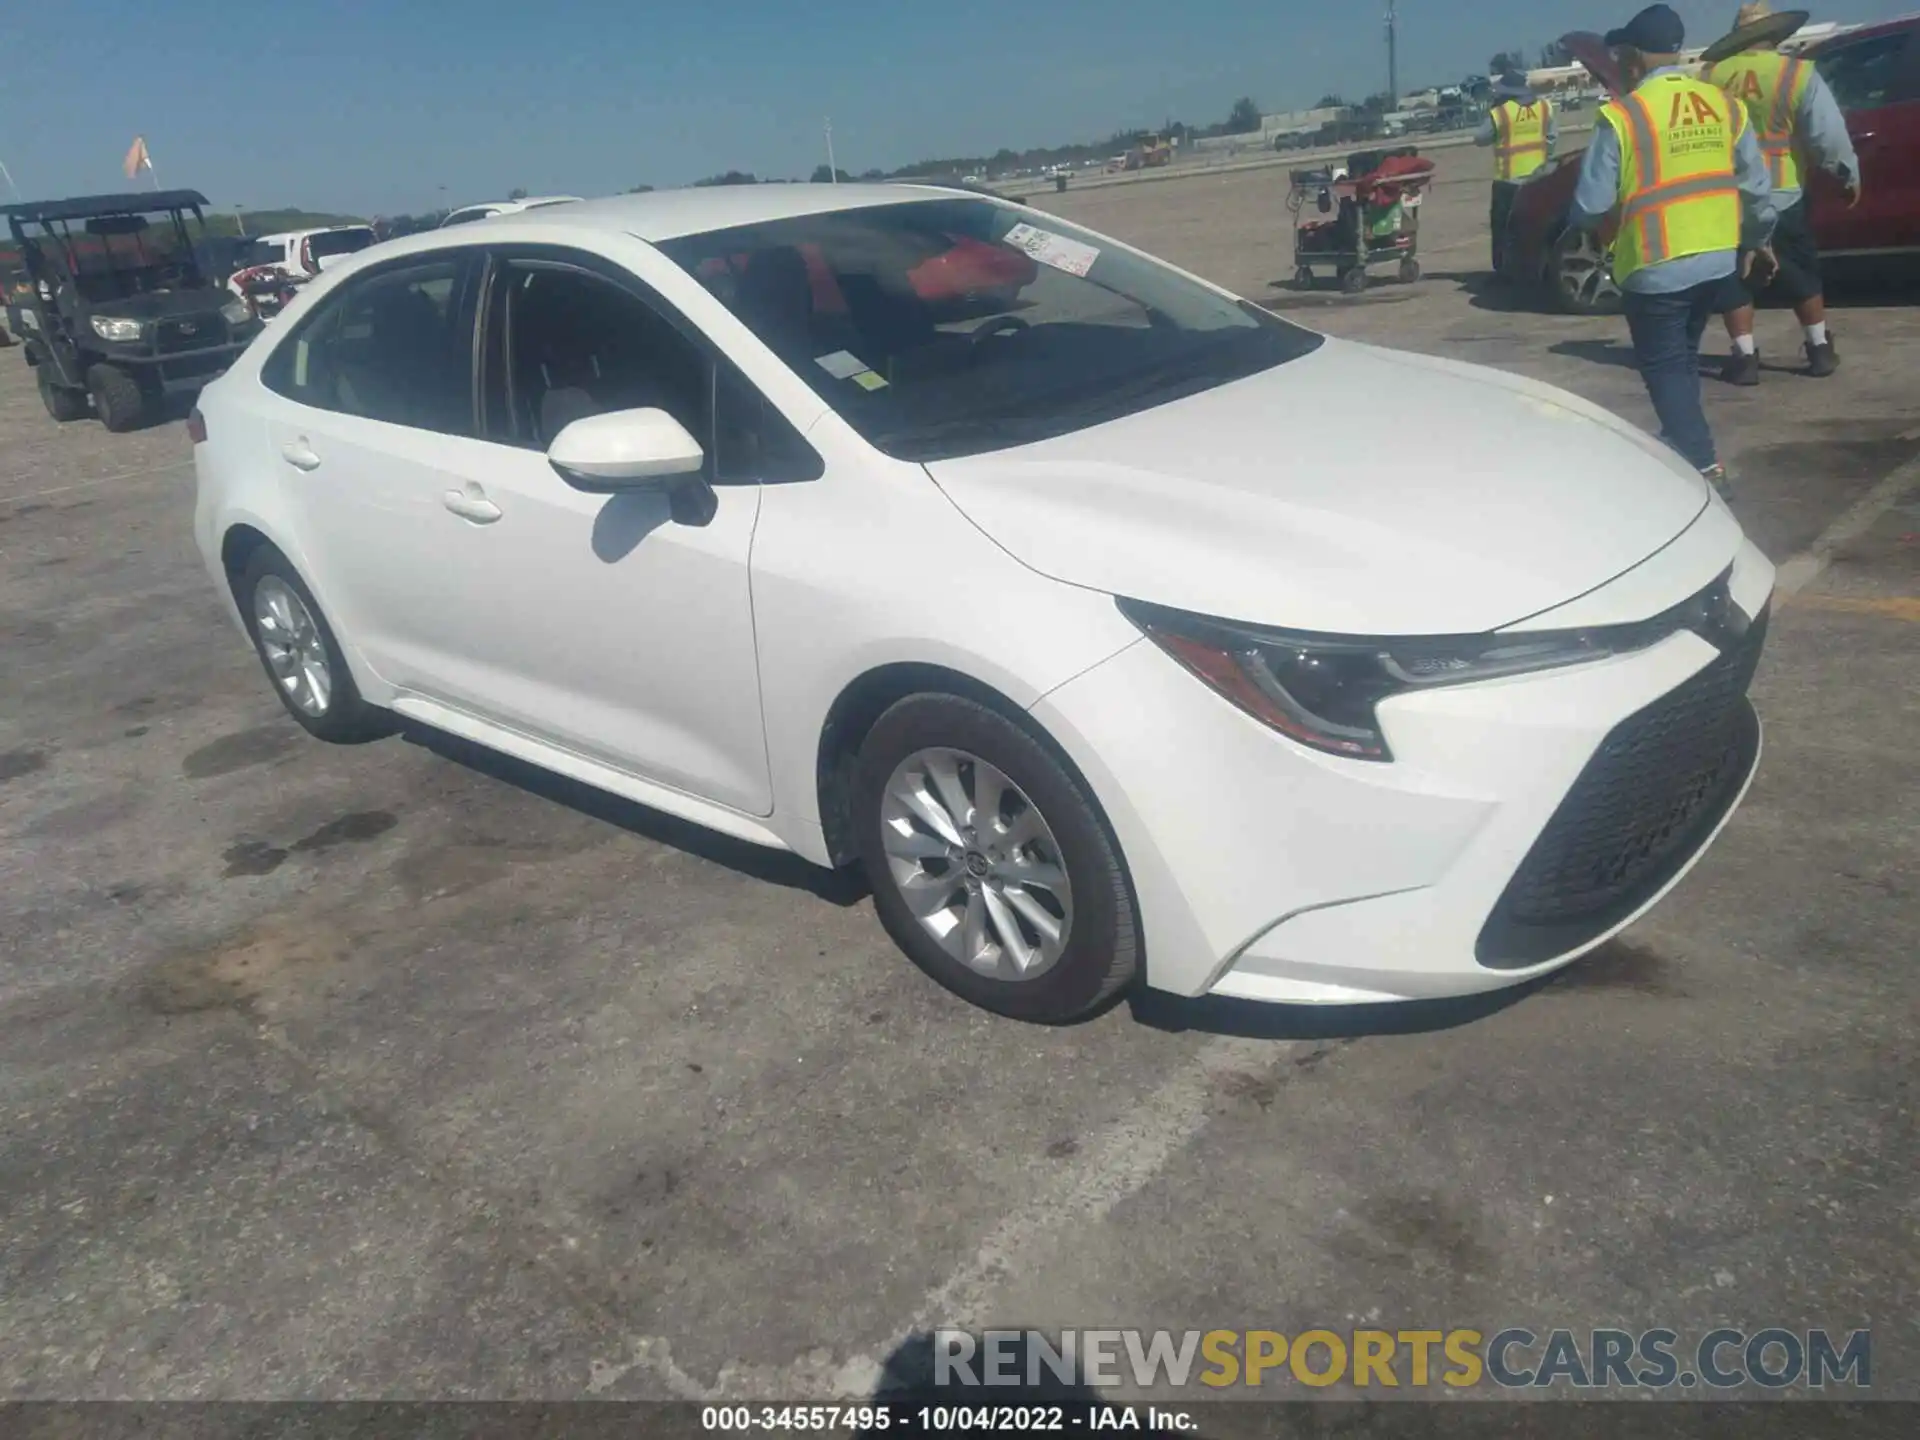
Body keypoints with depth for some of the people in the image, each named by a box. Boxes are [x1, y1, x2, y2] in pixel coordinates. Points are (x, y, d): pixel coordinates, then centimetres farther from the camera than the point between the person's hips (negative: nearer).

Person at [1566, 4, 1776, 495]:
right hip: (1719, 260, 7)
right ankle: (1680, 443, 36)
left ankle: (1704, 466, -3)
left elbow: (1590, 205, -14)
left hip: (1657, 267, -6)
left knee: (1664, 366, 3)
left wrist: (1588, 226, 10)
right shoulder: (1722, 104, 6)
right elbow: (1756, 184, 11)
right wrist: (1757, 237, 27)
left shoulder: (1623, 116, -13)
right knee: (1683, 358, 23)